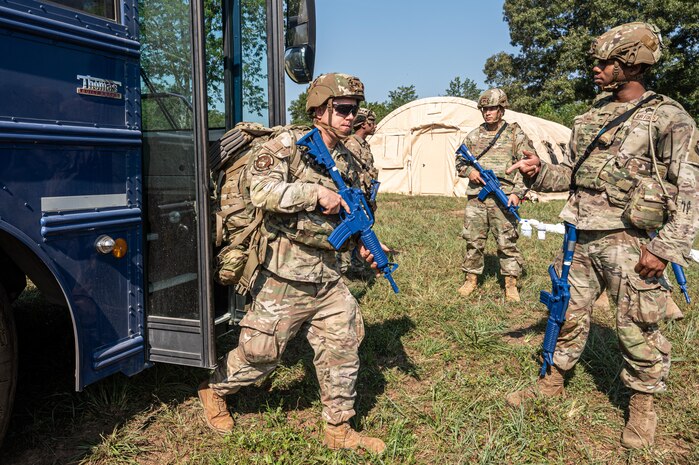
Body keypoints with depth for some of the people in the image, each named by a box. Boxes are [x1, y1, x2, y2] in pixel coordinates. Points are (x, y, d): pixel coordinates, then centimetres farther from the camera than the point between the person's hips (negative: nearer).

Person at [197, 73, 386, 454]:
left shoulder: (348, 163, 12)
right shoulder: (287, 146, -9)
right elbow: (261, 190, -25)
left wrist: (362, 244, 5)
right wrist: (316, 193, -24)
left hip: (327, 277, 7)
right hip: (285, 278, -6)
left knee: (343, 348, 8)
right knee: (261, 352, 7)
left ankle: (338, 430, 24)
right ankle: (214, 390, 36)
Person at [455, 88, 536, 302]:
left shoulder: (515, 134, 3)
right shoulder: (473, 135, 13)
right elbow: (459, 161, 21)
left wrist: (518, 192, -11)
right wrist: (468, 170, -2)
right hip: (475, 198, 3)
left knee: (507, 243, 1)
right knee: (473, 241, 7)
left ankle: (511, 284, 12)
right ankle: (471, 279, 21)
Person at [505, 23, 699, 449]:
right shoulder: (592, 117, 12)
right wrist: (540, 173, 2)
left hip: (629, 242, -6)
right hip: (582, 238, 6)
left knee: (637, 327, 4)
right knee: (569, 314, 14)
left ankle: (643, 405, 24)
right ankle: (554, 381, 31)